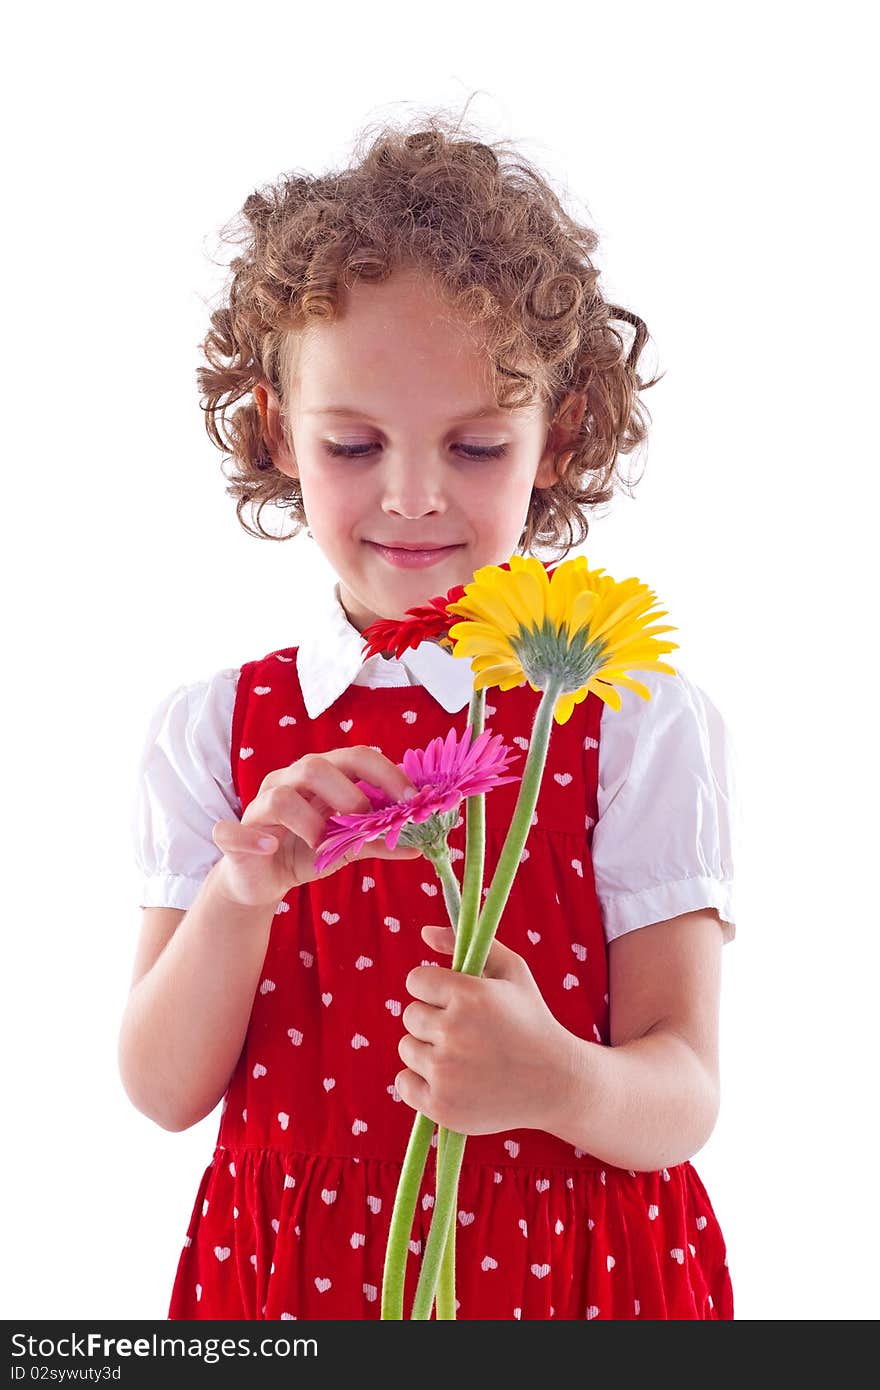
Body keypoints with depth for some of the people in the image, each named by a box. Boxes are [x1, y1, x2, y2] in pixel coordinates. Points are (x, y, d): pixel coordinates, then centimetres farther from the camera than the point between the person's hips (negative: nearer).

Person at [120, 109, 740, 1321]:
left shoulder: (643, 723, -10)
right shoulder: (211, 732, -4)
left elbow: (685, 1094, -13)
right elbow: (164, 1092, -6)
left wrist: (560, 1082, -34)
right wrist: (243, 892, -23)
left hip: (568, 1262, -1)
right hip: (290, 1267, 2)